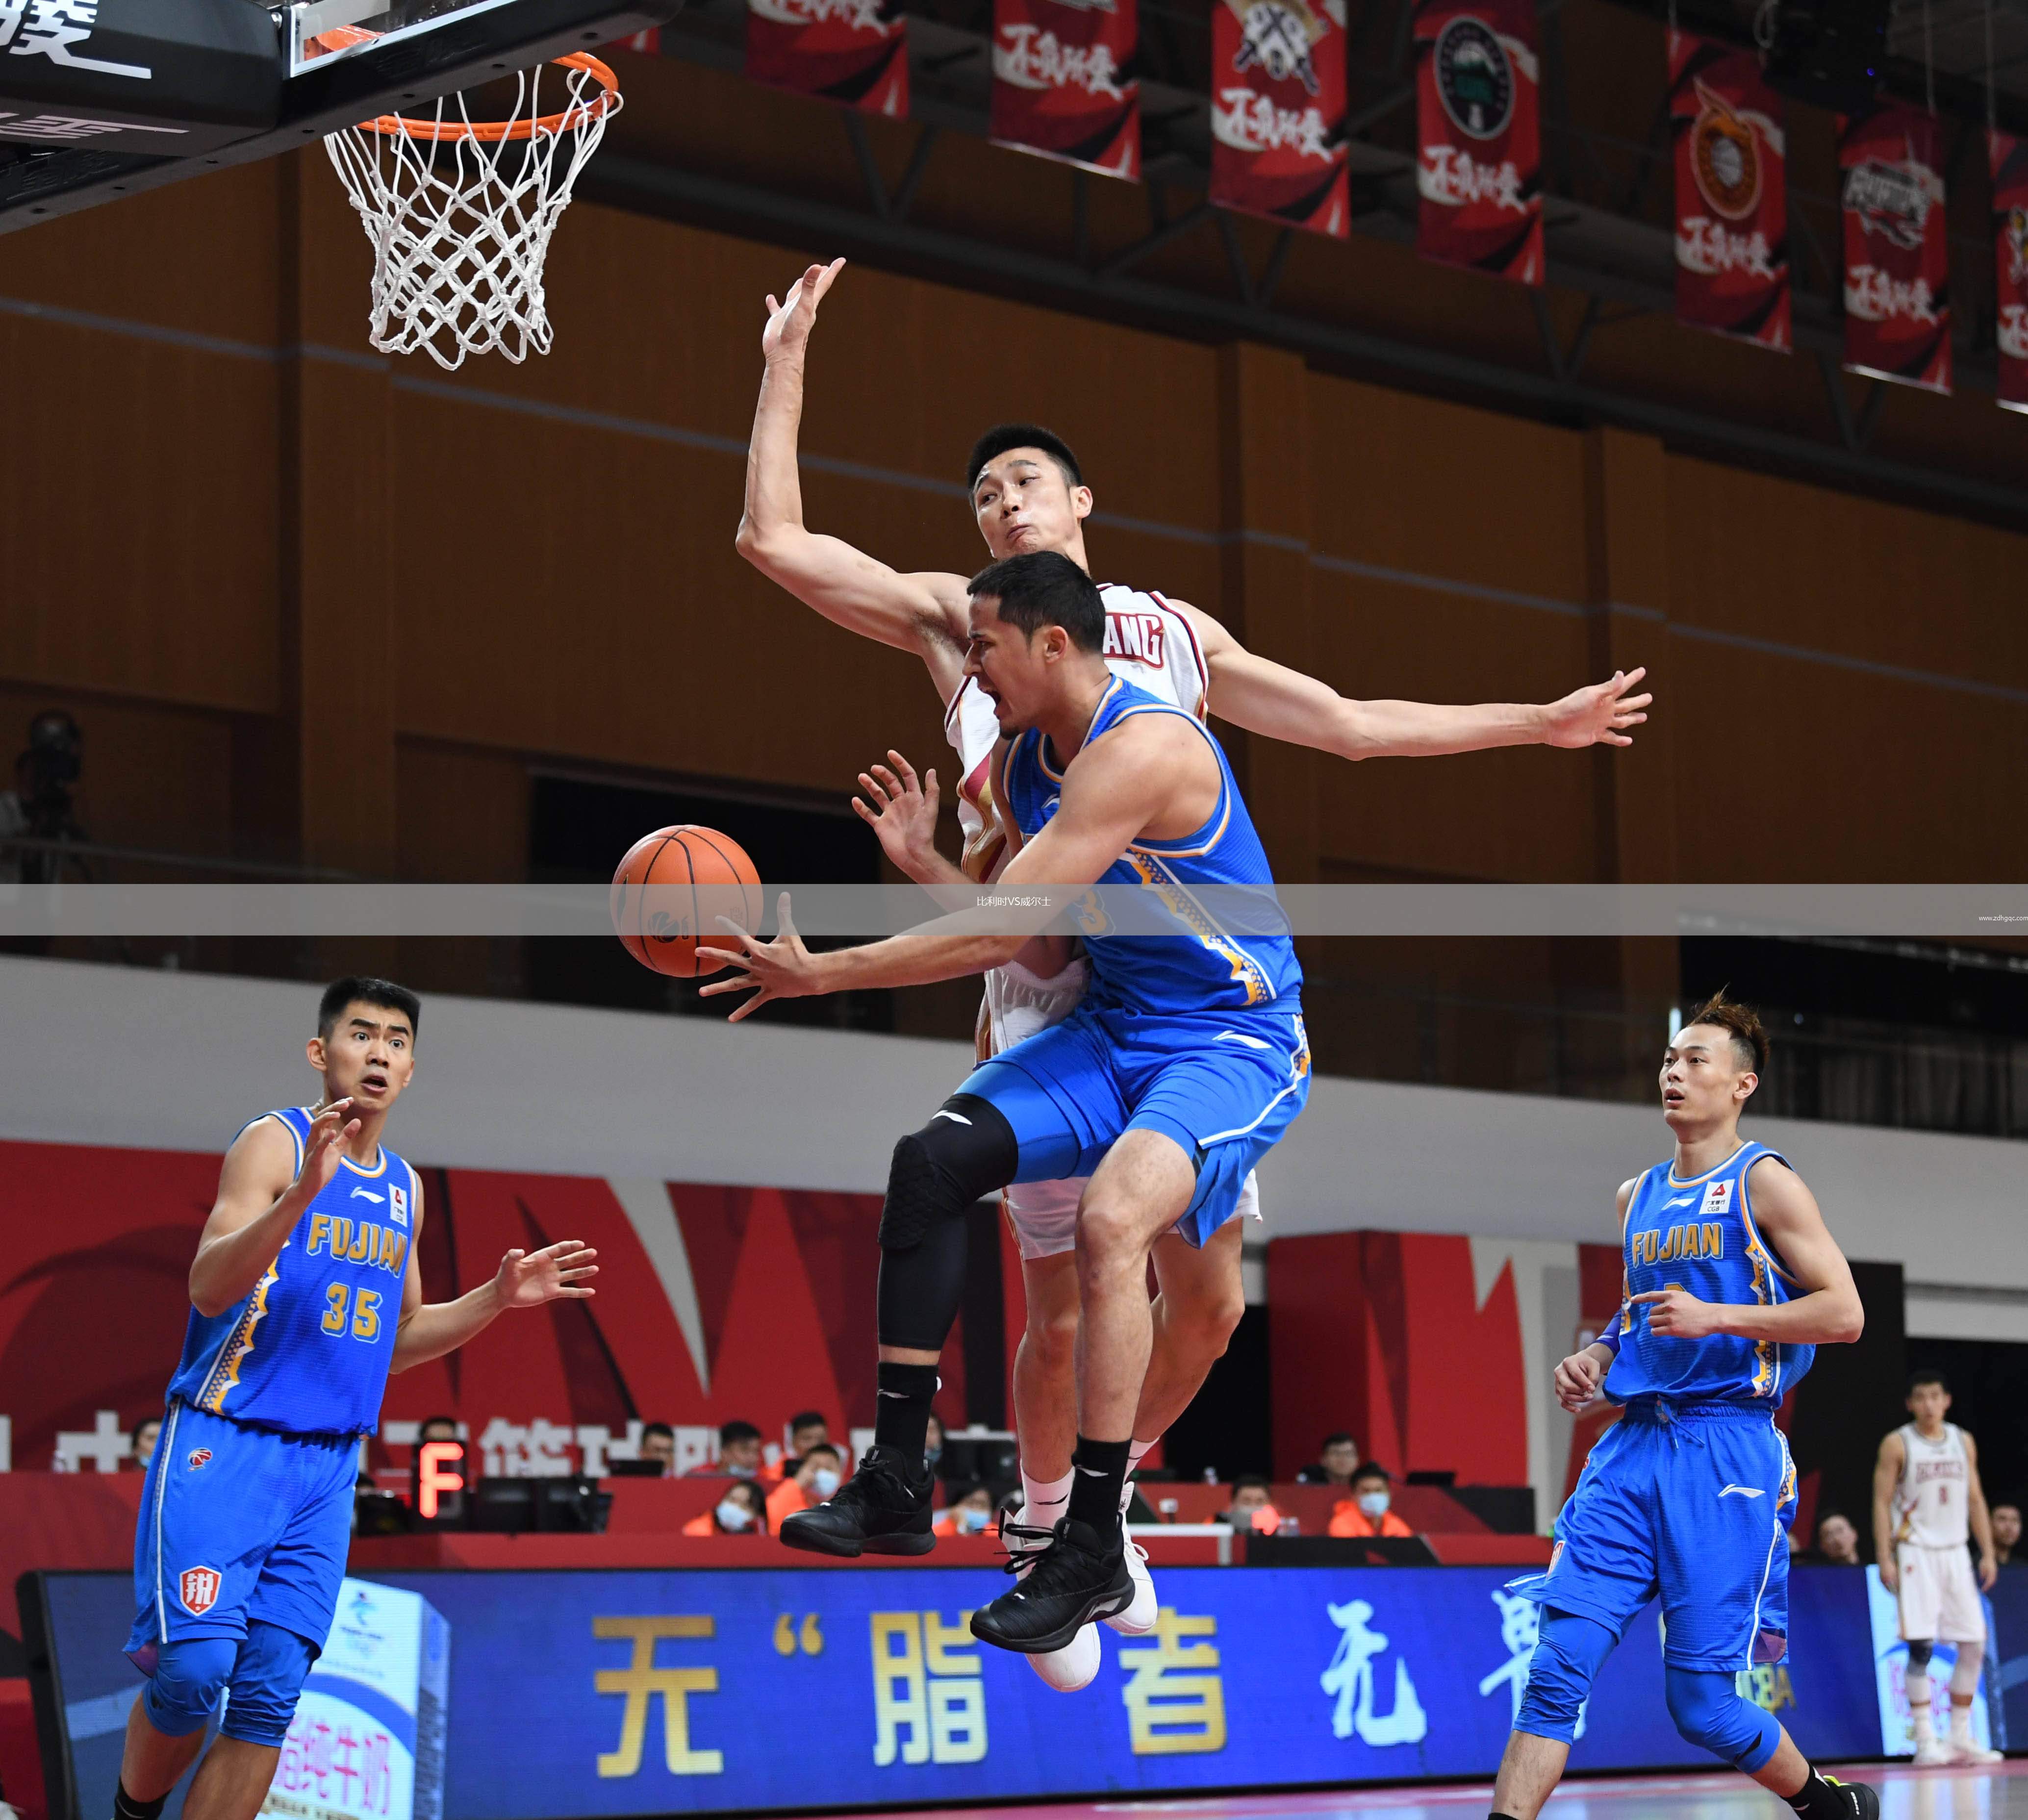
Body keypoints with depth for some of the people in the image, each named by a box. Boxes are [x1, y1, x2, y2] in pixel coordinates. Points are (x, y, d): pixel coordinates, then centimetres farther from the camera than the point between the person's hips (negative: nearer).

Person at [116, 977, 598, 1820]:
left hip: (327, 1467, 6)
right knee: (194, 1666, -15)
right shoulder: (276, 1142, -6)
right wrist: (306, 1190, -33)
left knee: (269, 1697, -1)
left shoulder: (404, 1187, 15)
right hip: (223, 1443, -6)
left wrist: (497, 1298, 10)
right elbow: (209, 1289, -20)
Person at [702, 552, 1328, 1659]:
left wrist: (817, 974, -24)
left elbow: (1000, 932, -28)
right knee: (931, 1161, 1)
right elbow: (1014, 935, 13)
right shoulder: (1024, 762, 6)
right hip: (1117, 1028, 10)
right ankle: (895, 1483, 7)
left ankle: (1093, 1552, -25)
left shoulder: (1141, 749, -25)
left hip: (1237, 1040, -10)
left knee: (1112, 1217, -32)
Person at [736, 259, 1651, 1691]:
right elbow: (775, 541, 4)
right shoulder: (956, 617, 13)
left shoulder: (1175, 631, 21)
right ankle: (1044, 1536, 18)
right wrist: (788, 366, 3)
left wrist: (1536, 724, 29)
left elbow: (1351, 724, 28)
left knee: (1209, 1301, 1)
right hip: (1051, 993, -3)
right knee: (1064, 1311, -4)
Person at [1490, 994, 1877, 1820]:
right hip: (1633, 1444, 6)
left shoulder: (1764, 1182, -3)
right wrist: (1598, 1358, 11)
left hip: (1726, 1452, -6)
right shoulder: (1637, 1196, 18)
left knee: (1704, 1706, -2)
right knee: (1557, 1667, -8)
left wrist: (1715, 1318, -17)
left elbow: (1844, 1313, -8)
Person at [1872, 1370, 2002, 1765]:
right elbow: (1882, 1502, -5)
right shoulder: (1897, 1444, -3)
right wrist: (1885, 1559, -13)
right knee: (1921, 1646, -10)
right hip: (1916, 1553, -5)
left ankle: (1960, 1737, 12)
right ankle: (1925, 1741, -7)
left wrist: (1988, 1553, 7)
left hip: (1955, 1552, 5)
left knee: (1974, 1643, 2)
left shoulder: (1964, 1442, 10)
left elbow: (1975, 1499, 14)